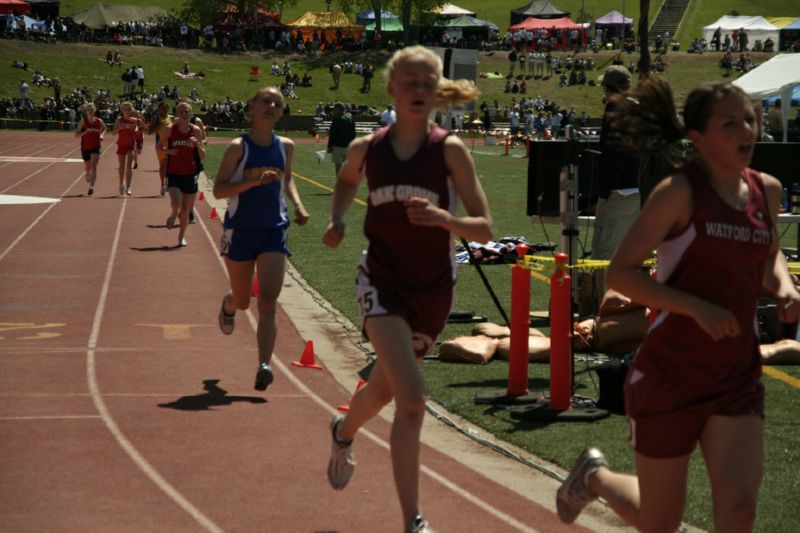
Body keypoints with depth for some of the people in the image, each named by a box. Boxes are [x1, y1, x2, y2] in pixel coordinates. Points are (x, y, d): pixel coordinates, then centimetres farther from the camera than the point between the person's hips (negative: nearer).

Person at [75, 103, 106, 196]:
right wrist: (85, 131, -26)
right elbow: (76, 134, -11)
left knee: (94, 167, -19)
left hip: (96, 147, 0)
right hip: (85, 148, 1)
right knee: (88, 168, 14)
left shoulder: (99, 121, -3)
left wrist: (101, 134, -1)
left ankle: (91, 187, -26)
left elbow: (104, 128, 19)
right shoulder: (83, 122, -8)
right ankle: (86, 176, 50)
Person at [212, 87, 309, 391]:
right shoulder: (239, 147, -8)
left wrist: (298, 205, 6)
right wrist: (255, 181, -25)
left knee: (268, 302, -13)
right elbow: (219, 189, -12)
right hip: (240, 230, -2)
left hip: (274, 231, 2)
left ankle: (264, 366, -20)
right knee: (242, 301, 14)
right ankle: (227, 305, 52)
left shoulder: (285, 147, 4)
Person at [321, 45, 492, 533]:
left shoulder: (450, 150, -9)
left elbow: (484, 229, -10)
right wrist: (337, 221, 4)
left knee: (385, 388, 21)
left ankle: (344, 433, 57)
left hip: (433, 290, 2)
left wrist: (442, 217, -28)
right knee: (411, 400, -19)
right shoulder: (367, 149, -3)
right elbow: (347, 180, 22)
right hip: (382, 282, -1)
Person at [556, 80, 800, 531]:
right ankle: (595, 476, 42)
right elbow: (620, 273, -15)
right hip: (669, 375, -4)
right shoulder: (680, 192, -13)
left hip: (738, 379, 4)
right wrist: (698, 308, -25)